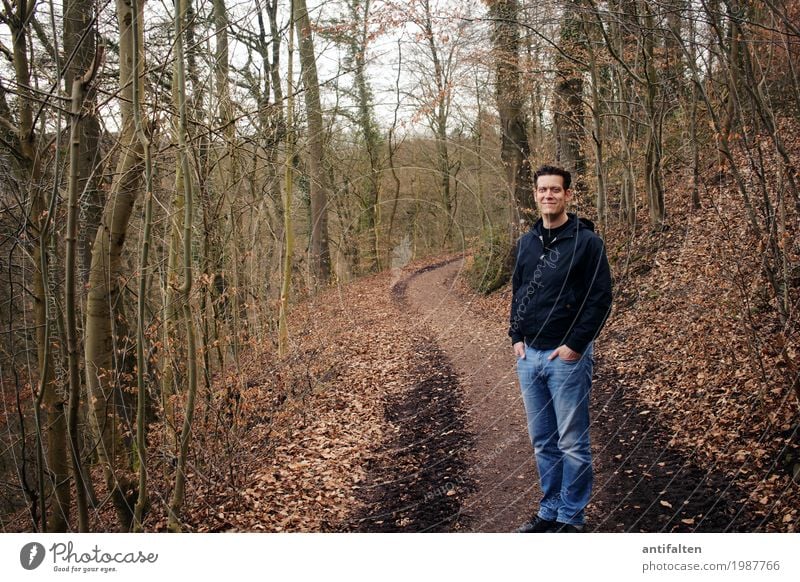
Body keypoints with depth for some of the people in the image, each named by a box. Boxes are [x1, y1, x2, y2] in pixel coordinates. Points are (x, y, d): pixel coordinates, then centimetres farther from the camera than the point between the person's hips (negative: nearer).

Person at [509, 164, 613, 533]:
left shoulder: (586, 241, -8)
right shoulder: (526, 242, 11)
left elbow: (600, 299, -11)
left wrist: (575, 345, -15)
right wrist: (516, 337, 8)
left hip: (567, 356, -6)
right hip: (529, 356, 6)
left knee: (572, 443, 1)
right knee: (542, 442, 14)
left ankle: (571, 518, 13)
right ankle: (550, 511, 26)